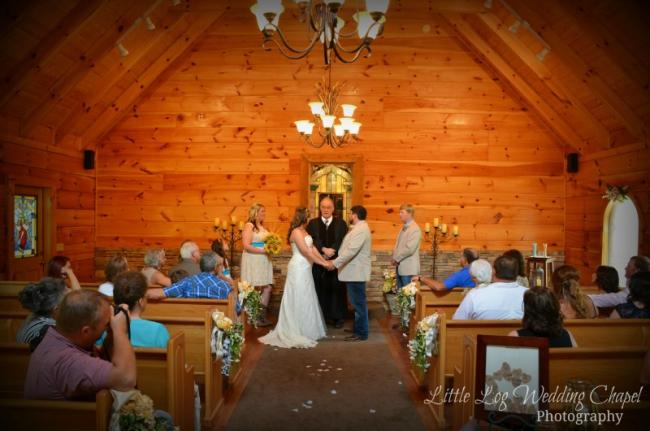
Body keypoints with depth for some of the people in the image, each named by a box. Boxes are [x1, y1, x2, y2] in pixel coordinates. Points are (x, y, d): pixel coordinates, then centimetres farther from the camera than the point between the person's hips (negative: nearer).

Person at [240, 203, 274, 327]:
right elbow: (246, 245, -16)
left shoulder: (262, 226, 14)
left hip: (263, 261, 8)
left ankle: (263, 316, 14)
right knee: (255, 289, -2)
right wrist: (263, 250, -19)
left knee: (267, 287, 4)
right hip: (253, 261, -8)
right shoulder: (249, 226, -9)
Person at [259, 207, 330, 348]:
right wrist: (323, 263, -19)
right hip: (298, 269, -9)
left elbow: (313, 248, 10)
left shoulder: (304, 232, 14)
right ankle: (296, 333, 6)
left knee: (306, 299, 14)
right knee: (299, 299, -3)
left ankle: (305, 330, 24)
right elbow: (306, 252, -22)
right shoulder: (296, 232, -15)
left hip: (305, 269, 9)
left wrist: (325, 261, 1)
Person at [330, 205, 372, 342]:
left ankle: (361, 333, 2)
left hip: (356, 272, -10)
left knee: (358, 302, -4)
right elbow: (350, 248, 19)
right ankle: (358, 328, 24)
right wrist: (336, 262, 16)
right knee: (357, 302, 15)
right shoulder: (359, 228, 16)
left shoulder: (361, 229, -18)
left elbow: (351, 250, -26)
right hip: (354, 271, 10)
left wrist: (335, 263, -23)